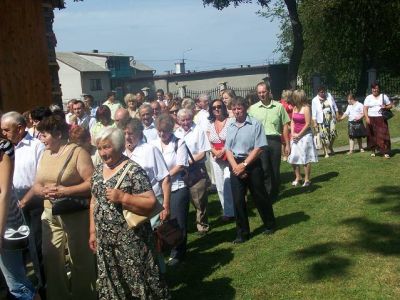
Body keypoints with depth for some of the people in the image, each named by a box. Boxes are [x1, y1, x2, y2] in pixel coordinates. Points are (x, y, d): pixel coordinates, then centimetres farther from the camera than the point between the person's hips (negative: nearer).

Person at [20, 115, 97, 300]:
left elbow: (92, 183, -19)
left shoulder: (77, 152, -12)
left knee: (80, 261, 7)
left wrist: (65, 191, -23)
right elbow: (37, 184, 14)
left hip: (76, 215, -6)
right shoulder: (45, 154, 11)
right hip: (51, 215, 6)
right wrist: (42, 191, -5)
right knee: (51, 259, 9)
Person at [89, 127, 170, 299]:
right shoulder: (98, 170, 7)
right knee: (111, 286, 17)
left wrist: (122, 197, -27)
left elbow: (151, 204, -19)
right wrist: (93, 231, 13)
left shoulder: (133, 171, -15)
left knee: (137, 283, 4)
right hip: (105, 242, 7)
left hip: (131, 242, -6)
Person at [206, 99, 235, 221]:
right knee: (220, 186, 8)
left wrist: (223, 151, -15)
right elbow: (208, 143, 6)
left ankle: (230, 211, 4)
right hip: (216, 159, 5)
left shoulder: (230, 121, -7)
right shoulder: (210, 125, 9)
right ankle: (226, 211, 20)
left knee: (228, 184, -10)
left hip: (229, 157, -5)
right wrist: (216, 152, -11)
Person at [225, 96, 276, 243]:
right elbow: (228, 149, 6)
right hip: (235, 165, 4)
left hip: (252, 164, -4)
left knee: (260, 196, 8)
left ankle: (269, 225, 30)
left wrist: (244, 165, -13)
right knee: (238, 200, 4)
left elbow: (259, 148, -11)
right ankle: (242, 233, 16)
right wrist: (235, 166, -9)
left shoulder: (255, 124, -8)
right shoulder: (230, 127, 7)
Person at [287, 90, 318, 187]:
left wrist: (299, 135, -12)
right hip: (295, 136, 7)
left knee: (306, 159, -1)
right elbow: (292, 122, 11)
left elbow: (308, 124, -14)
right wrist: (293, 133, -3)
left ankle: (307, 180, 9)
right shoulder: (295, 108, 10)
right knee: (293, 158, 7)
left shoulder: (306, 108, -11)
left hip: (305, 135, -7)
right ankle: (298, 177, 22)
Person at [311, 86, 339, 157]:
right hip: (322, 121, -2)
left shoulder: (329, 96, 7)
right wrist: (315, 122, -8)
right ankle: (326, 152, 3)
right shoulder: (315, 100, -2)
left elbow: (334, 106, 17)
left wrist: (337, 114, 15)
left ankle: (330, 148, 17)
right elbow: (314, 113, -3)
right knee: (324, 137, -5)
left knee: (333, 133, -8)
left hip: (331, 118, 3)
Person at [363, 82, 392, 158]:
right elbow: (365, 108, 0)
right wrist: (367, 117, -14)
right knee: (372, 135, 4)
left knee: (383, 135, -8)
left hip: (381, 119, -1)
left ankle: (385, 152, -9)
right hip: (371, 119, 1)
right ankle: (373, 150, 18)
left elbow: (390, 105, 12)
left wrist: (385, 107, -11)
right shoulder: (368, 98, 6)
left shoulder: (383, 96, 7)